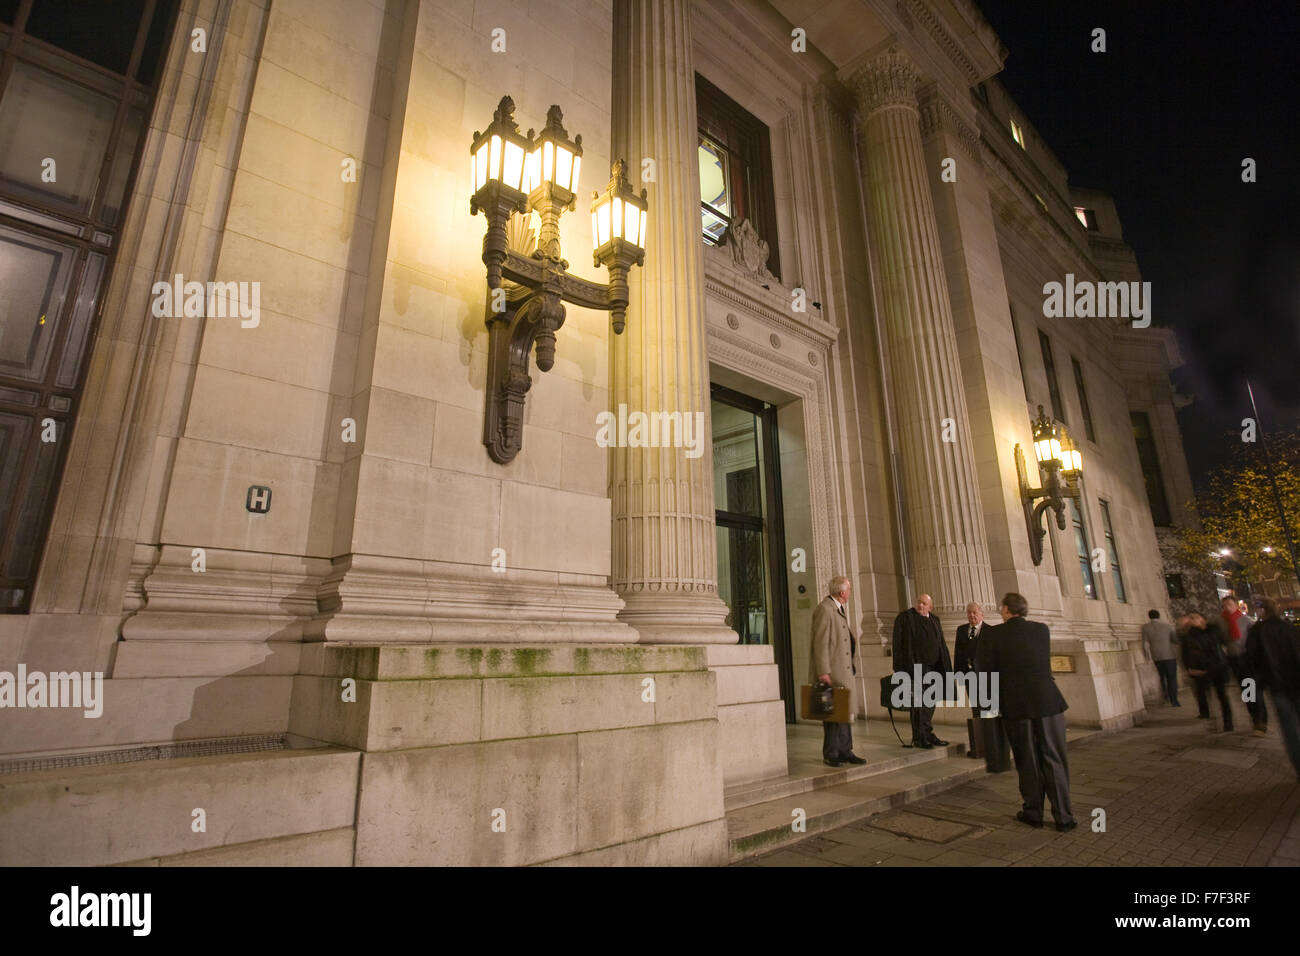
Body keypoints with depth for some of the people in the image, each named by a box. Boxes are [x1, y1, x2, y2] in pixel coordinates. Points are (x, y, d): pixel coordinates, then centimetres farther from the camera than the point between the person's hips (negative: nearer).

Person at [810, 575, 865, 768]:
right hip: (831, 672, -10)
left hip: (845, 671, 10)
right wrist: (823, 672, -22)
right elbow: (820, 643, -19)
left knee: (845, 711, 14)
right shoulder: (824, 609, -15)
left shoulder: (840, 608, 16)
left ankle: (844, 751, 23)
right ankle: (831, 754, 9)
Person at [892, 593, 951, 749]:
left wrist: (946, 668, 10)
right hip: (916, 668, -6)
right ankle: (918, 737, 6)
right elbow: (898, 644, -9)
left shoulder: (934, 620, 16)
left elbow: (942, 646, 18)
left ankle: (928, 733, 25)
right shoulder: (904, 618, -4)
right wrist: (899, 669, -15)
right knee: (918, 703, -2)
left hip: (933, 668, 6)